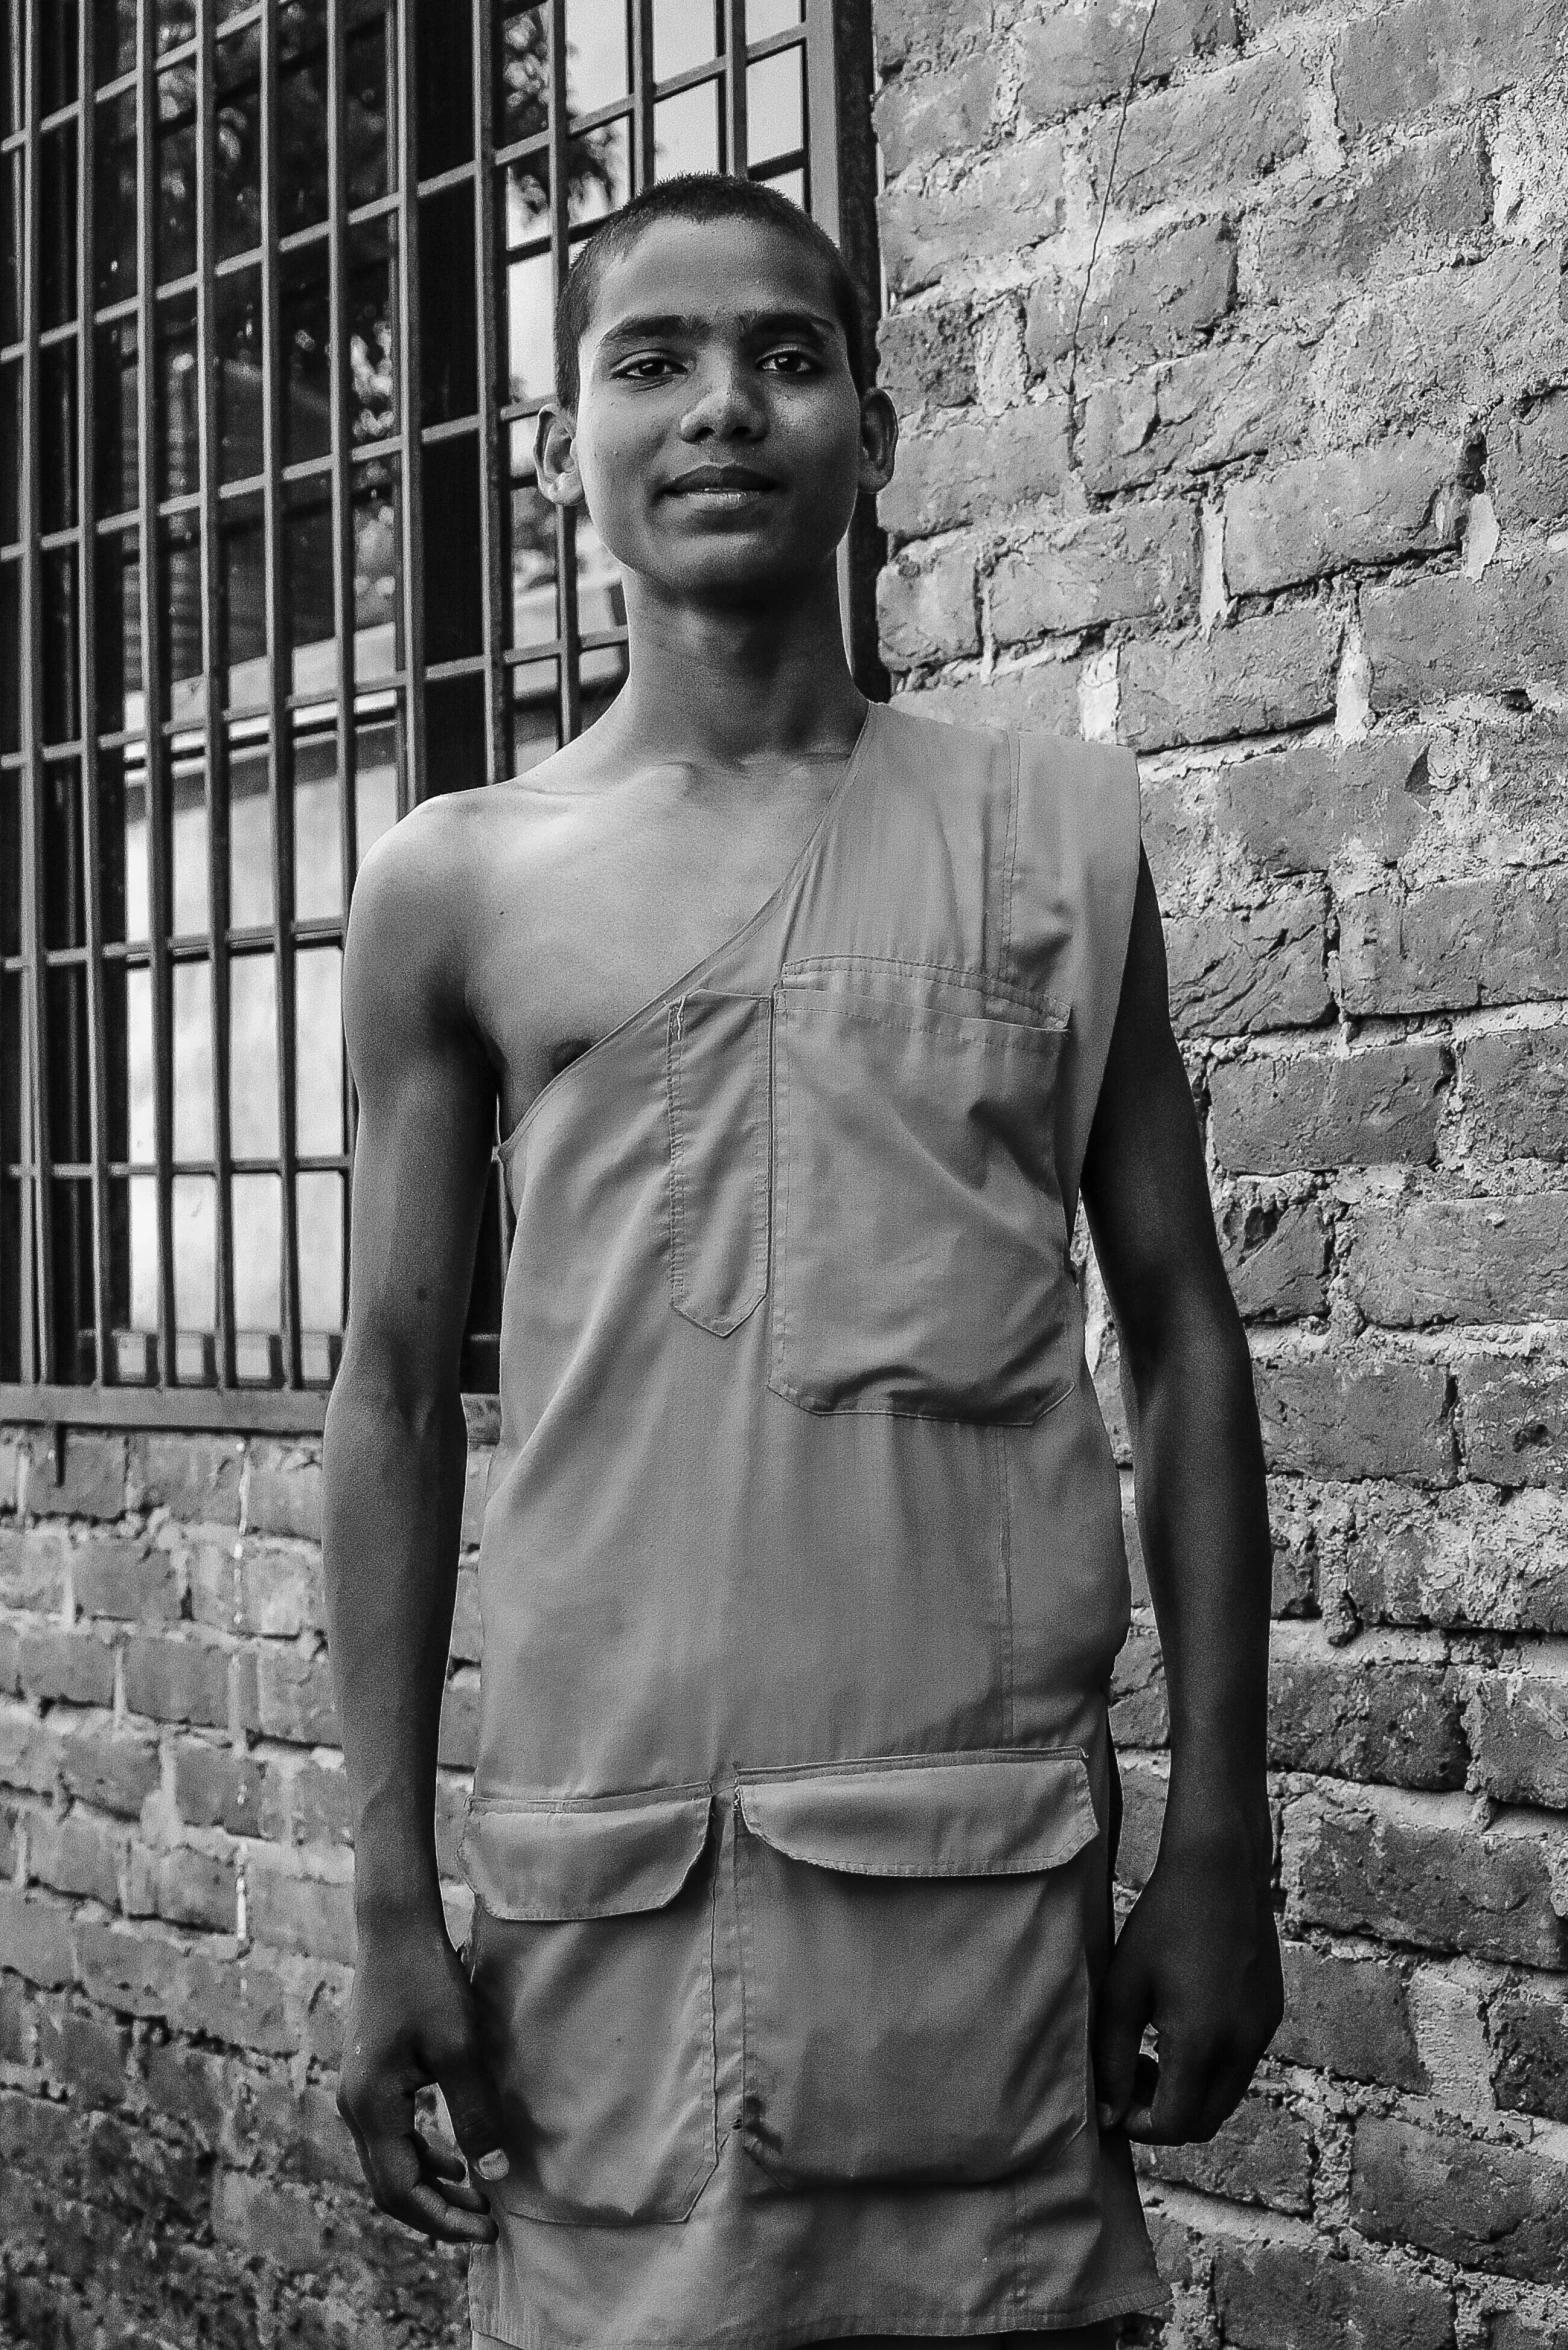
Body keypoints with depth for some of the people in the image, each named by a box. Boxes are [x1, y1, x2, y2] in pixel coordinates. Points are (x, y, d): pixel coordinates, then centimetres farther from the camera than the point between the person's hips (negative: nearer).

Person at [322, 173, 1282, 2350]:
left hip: (991, 1852, 0)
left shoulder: (1060, 827, 5)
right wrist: (392, 1897, 1)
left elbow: (1182, 1338, 6)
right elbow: (398, 1395, 6)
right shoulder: (458, 886, 4)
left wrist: (1221, 1839, 1)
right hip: (593, 1856, 0)